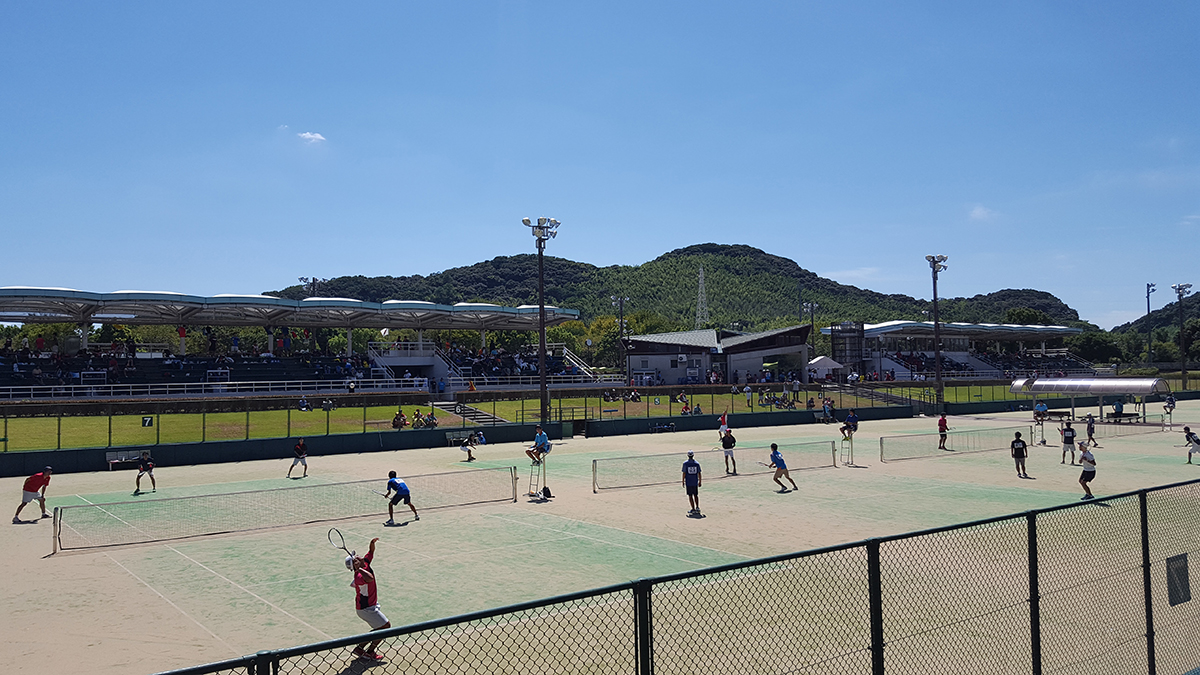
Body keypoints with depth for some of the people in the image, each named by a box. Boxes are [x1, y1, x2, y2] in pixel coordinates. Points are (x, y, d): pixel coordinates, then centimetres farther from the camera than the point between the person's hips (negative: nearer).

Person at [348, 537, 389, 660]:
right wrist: (359, 569, -41)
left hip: (370, 605, 9)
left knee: (379, 629, 17)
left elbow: (371, 552, 9)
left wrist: (372, 543, -11)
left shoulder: (365, 564, -6)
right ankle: (369, 652, 8)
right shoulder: (359, 576, -32)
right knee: (386, 626, -1)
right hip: (366, 608, -9)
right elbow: (370, 578, -55)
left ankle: (359, 648, 23)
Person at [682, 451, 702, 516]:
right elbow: (699, 473, 2)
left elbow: (684, 473, -7)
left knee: (690, 496, 4)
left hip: (688, 482, -3)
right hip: (695, 482, 3)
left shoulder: (685, 463, -7)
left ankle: (693, 509, 2)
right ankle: (697, 508, 11)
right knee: (696, 495, 16)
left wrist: (683, 482, 2)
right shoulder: (697, 463, -1)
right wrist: (700, 482, 11)